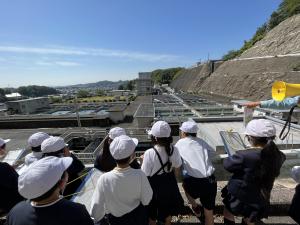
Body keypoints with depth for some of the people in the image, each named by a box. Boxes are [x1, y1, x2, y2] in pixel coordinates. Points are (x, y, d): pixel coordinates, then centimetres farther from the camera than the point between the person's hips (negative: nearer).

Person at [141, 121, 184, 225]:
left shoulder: (149, 153, -31)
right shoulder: (174, 150, -18)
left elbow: (145, 174, -19)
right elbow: (178, 167, -1)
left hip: (155, 186, -4)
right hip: (169, 183, 4)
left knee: (152, 213, 25)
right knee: (168, 209, 31)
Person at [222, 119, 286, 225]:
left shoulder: (245, 156, -35)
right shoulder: (277, 156, -15)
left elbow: (227, 165, -18)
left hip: (240, 198, -5)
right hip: (260, 200, 5)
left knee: (228, 216, 25)